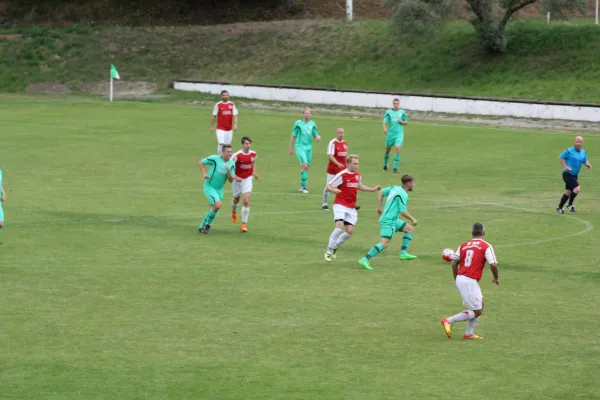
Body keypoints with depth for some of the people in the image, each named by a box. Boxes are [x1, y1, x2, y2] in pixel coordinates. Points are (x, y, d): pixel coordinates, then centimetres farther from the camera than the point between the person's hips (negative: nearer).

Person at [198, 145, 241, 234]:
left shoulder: (231, 164, -3)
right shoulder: (214, 158, -15)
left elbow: (231, 180, -5)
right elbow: (201, 162, -1)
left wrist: (228, 171, -22)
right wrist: (204, 173, -14)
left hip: (219, 189, 6)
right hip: (209, 187, -6)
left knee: (213, 209, 11)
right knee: (218, 204, -22)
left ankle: (203, 226, 32)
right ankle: (208, 223, -1)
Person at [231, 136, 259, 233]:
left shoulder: (253, 154, -7)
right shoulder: (237, 155, -21)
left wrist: (254, 172, 9)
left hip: (247, 179, 1)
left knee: (246, 201, -13)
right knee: (236, 199, 19)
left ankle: (244, 224, -7)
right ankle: (234, 212, 56)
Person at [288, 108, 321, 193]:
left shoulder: (312, 124, 8)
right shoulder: (298, 123, -2)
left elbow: (315, 135, 15)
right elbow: (293, 136, 4)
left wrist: (318, 137, -9)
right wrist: (291, 148, 6)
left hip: (308, 147, 5)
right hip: (300, 147, -5)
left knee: (306, 167, 7)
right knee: (304, 165, -19)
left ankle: (302, 186, 20)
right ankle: (303, 186, -13)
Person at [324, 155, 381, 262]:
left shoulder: (357, 175, 8)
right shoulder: (342, 175, -13)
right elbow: (328, 186, -13)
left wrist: (373, 189, 23)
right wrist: (335, 190, -35)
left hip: (351, 208, 6)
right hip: (340, 205, -6)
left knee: (349, 231, -3)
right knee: (339, 226, -23)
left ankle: (335, 246, 20)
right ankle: (329, 250, -9)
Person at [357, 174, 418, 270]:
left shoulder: (395, 188, 10)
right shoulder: (403, 195, -16)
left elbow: (381, 192, 19)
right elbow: (403, 212, -18)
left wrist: (380, 207, 23)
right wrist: (413, 219, -3)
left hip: (393, 220, 10)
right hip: (388, 221, -10)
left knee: (410, 229, 18)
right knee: (384, 243, -21)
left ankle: (403, 253, 18)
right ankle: (365, 259, -26)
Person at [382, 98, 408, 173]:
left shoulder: (402, 112, 5)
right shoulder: (389, 112, 2)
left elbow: (406, 122, 16)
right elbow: (385, 121, -5)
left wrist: (402, 122, -7)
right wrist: (385, 128, -26)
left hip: (399, 133, -1)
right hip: (390, 133, 1)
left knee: (398, 148, -16)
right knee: (388, 149, 11)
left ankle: (395, 167, -13)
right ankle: (385, 165, 35)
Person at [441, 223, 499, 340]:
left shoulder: (463, 246, 11)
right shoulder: (486, 246, -5)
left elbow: (454, 263, 8)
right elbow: (493, 264, -13)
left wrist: (457, 279, 20)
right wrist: (496, 278, 6)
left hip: (460, 279, 8)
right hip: (469, 282, -8)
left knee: (480, 305, 20)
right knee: (476, 311, 1)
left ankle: (469, 333, 19)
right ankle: (449, 321, -4)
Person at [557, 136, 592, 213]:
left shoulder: (583, 152, 8)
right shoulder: (569, 151, -11)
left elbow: (585, 160, 19)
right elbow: (561, 157, -4)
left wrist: (588, 165, -3)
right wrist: (565, 166, -15)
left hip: (574, 175, 7)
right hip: (568, 174, -7)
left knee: (568, 192, 15)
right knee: (577, 188, -20)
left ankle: (559, 207, 30)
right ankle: (570, 205, -3)